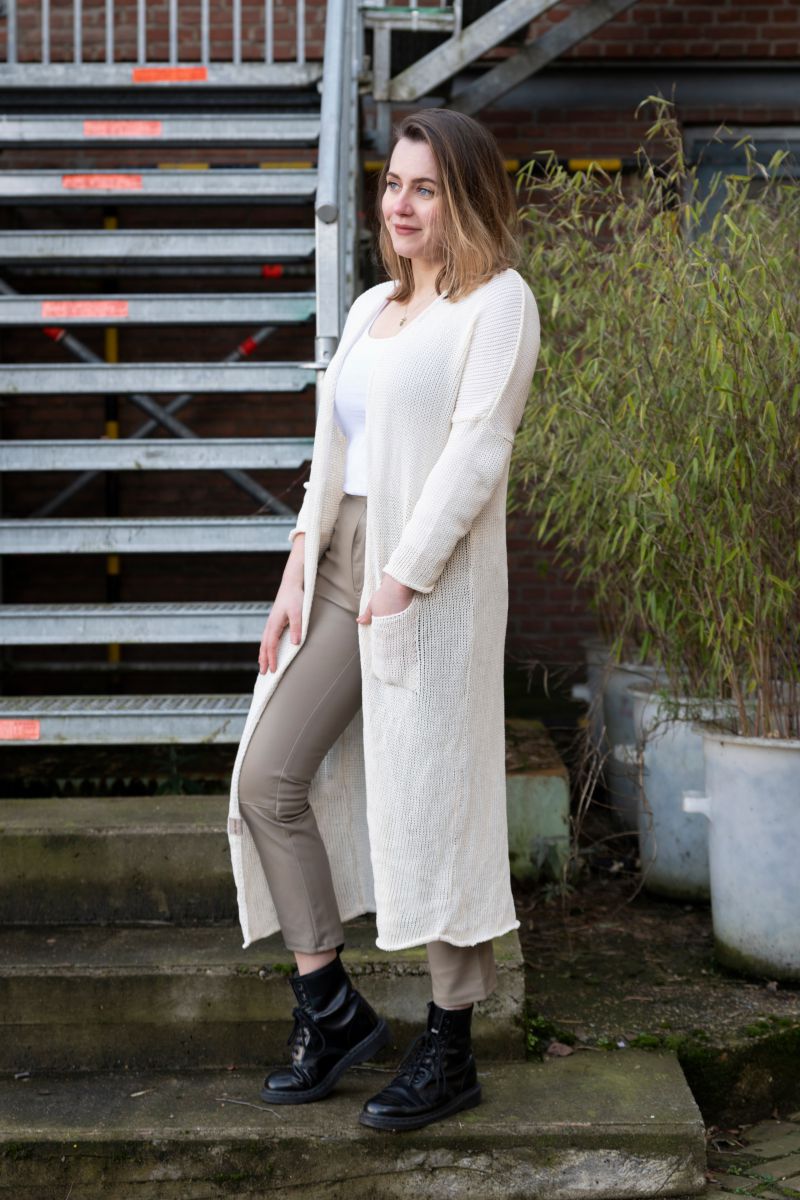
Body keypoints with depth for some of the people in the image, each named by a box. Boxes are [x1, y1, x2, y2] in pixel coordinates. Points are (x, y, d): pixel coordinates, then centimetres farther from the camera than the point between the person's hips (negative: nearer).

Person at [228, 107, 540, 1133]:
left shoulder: (498, 302, -4)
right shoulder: (372, 307, 18)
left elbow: (477, 450, -13)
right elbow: (334, 450, 17)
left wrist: (404, 578, -18)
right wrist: (299, 573, 8)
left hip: (432, 575, -8)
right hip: (343, 560, 8)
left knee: (432, 802, -3)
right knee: (268, 777, 3)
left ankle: (450, 1050, 9)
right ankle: (331, 1009, 14)